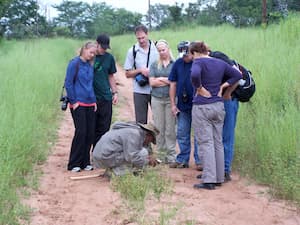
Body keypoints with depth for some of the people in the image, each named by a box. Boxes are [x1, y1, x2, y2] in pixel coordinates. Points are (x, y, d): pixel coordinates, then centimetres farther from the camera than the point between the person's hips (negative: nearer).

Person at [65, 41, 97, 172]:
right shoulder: (74, 63, -6)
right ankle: (74, 164, 3)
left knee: (90, 133, 5)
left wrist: (94, 100, 10)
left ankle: (85, 162, 16)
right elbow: (68, 83, -7)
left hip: (90, 104, 6)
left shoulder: (90, 65, 13)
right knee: (81, 132, -8)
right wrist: (74, 101, -9)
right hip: (78, 104, -6)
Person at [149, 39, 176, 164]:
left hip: (171, 99, -2)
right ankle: (160, 154, 13)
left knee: (170, 128, -2)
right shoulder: (154, 65, 12)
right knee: (159, 128, 4)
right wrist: (169, 81, -4)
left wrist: (161, 79, -4)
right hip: (157, 99, 2)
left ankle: (171, 155, 6)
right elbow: (152, 82, 2)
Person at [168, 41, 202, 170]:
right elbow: (173, 84, 9)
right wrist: (173, 104, 6)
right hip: (182, 106, 4)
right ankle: (182, 160, 21)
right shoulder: (178, 64, 5)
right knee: (182, 134, 11)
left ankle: (199, 160, 12)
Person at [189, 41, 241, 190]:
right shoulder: (220, 63, 11)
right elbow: (237, 75, 16)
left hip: (202, 107, -6)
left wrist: (200, 88, -14)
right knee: (218, 143, 12)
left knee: (206, 143, -4)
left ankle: (209, 180, -7)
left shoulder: (198, 62, -8)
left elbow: (194, 75, -29)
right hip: (218, 106, 6)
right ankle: (219, 178, 17)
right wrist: (223, 86, 9)